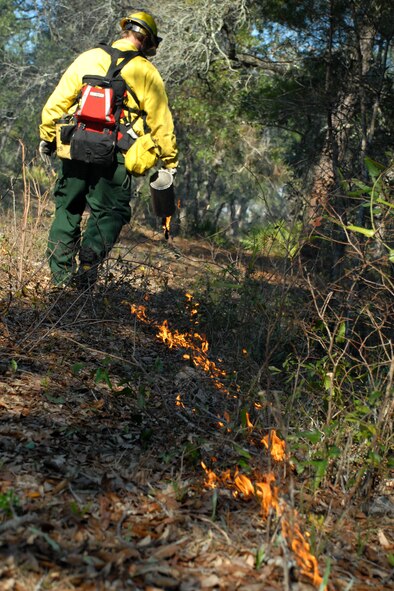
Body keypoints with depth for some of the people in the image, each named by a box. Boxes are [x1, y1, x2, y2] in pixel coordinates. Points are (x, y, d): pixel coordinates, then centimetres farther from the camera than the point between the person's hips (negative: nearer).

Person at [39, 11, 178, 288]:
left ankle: (61, 273, 15)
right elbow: (161, 121, 1)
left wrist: (47, 136, 21)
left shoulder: (87, 58, 10)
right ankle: (86, 272, -9)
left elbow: (57, 100, 11)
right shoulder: (146, 72, 2)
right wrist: (170, 161, 9)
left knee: (68, 208, 15)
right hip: (114, 157, -3)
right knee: (109, 213, 7)